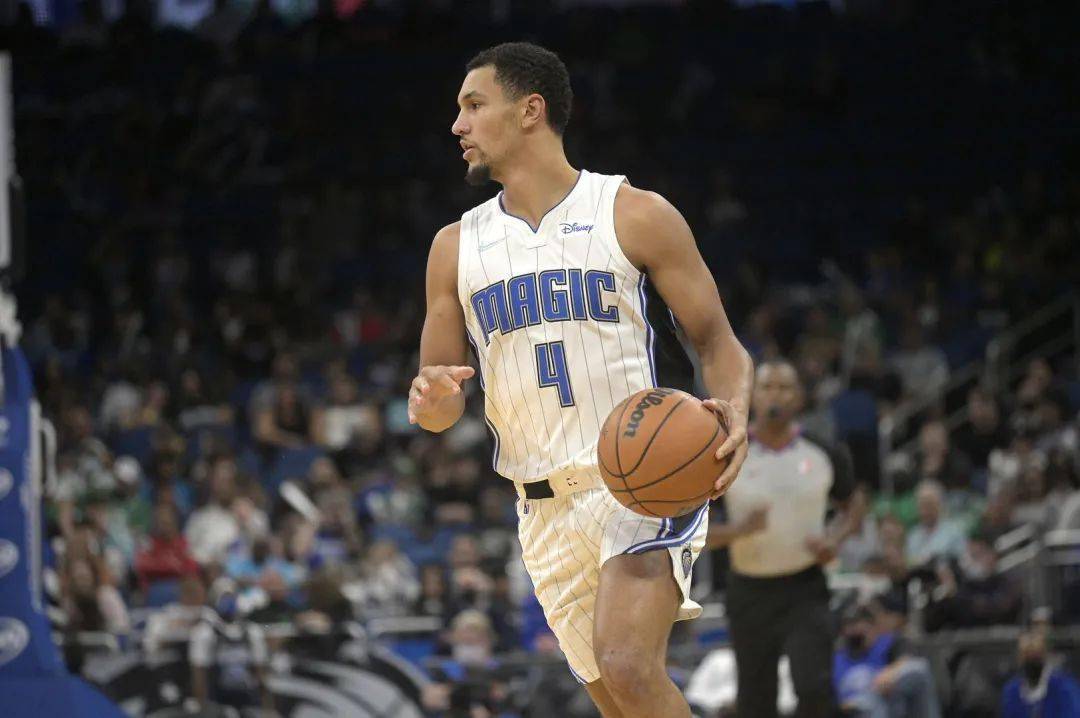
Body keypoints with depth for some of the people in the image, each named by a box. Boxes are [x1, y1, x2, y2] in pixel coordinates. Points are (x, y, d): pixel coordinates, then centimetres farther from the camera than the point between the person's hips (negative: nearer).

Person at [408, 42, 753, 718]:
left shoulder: (636, 215, -1)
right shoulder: (457, 246, 11)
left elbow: (720, 343, 0)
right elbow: (437, 405, 13)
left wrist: (733, 414, -22)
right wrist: (432, 401, -12)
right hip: (547, 504, 5)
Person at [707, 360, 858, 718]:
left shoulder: (824, 456, 0)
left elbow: (851, 511, 15)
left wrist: (835, 539, -7)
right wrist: (737, 530, -22)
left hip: (805, 592, 0)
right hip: (749, 592, 0)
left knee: (814, 689, -19)